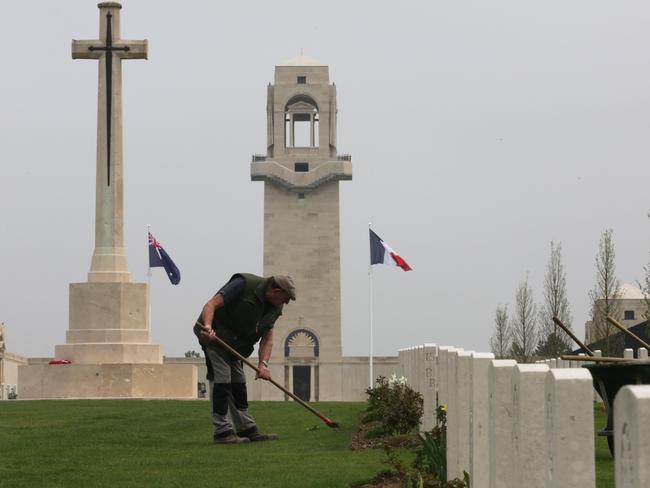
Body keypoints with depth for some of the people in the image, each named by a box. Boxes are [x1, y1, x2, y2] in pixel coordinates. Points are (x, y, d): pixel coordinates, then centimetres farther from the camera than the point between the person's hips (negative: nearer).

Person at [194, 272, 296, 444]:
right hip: (214, 334, -9)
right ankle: (222, 432, -11)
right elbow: (212, 304, -26)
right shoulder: (244, 285, -22)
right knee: (221, 379, -12)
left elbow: (267, 338, 2)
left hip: (234, 343, 9)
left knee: (238, 384, 12)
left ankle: (247, 430, 18)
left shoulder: (274, 308, 3)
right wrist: (207, 326, -43)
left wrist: (263, 363, -14)